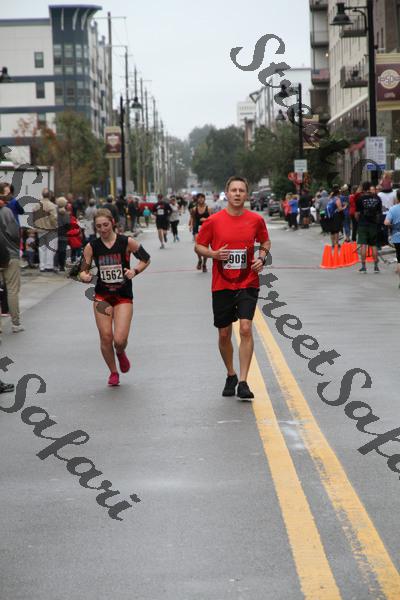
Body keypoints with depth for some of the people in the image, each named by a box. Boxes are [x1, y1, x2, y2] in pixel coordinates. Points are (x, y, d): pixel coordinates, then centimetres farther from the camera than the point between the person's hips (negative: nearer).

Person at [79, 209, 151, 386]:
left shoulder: (127, 242, -7)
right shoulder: (92, 246, -3)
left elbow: (146, 259, 5)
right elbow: (83, 271, 1)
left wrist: (135, 271, -12)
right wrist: (84, 276, -22)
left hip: (123, 296, -2)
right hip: (102, 296, 2)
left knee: (120, 340, -13)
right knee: (106, 337, -2)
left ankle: (120, 353, 26)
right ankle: (113, 372, 22)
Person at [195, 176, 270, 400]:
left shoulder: (256, 220, 0)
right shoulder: (213, 221, -3)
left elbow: (265, 242, 17)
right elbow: (199, 246, 6)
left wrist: (262, 257, -3)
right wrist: (214, 254, -15)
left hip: (248, 284, -1)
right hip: (222, 286, 1)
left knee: (246, 328, -15)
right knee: (224, 334, 8)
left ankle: (243, 382, -11)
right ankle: (231, 376, 30)